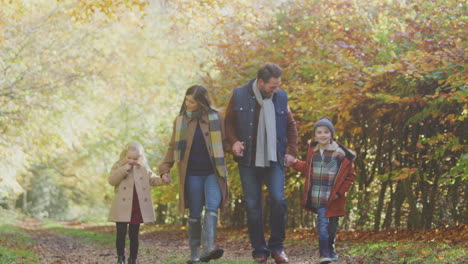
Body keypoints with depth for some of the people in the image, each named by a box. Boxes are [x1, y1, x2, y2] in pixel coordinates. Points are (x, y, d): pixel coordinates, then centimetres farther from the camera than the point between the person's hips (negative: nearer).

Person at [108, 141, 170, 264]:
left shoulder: (144, 168, 9)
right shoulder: (118, 166, 2)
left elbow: (152, 179, 10)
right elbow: (112, 180, -12)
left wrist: (162, 180, -11)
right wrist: (125, 168, -18)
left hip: (138, 207, 2)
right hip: (122, 208, -2)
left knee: (134, 235, 8)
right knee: (121, 234, -1)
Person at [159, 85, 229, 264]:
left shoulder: (215, 118, 3)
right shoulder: (180, 120, 8)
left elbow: (224, 142, 8)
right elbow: (173, 147, 13)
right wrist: (165, 168, 5)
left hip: (212, 173, -2)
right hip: (192, 174, 2)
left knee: (212, 207, -19)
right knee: (194, 214, 4)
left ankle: (209, 248, -28)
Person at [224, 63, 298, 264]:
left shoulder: (280, 97, 4)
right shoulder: (239, 96, -2)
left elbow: (290, 125, 17)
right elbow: (229, 122, 9)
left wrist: (292, 150, 9)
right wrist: (234, 141, -8)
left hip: (274, 160, 1)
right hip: (248, 161, -1)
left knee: (278, 200, -12)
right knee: (253, 206, 1)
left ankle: (276, 247, 3)